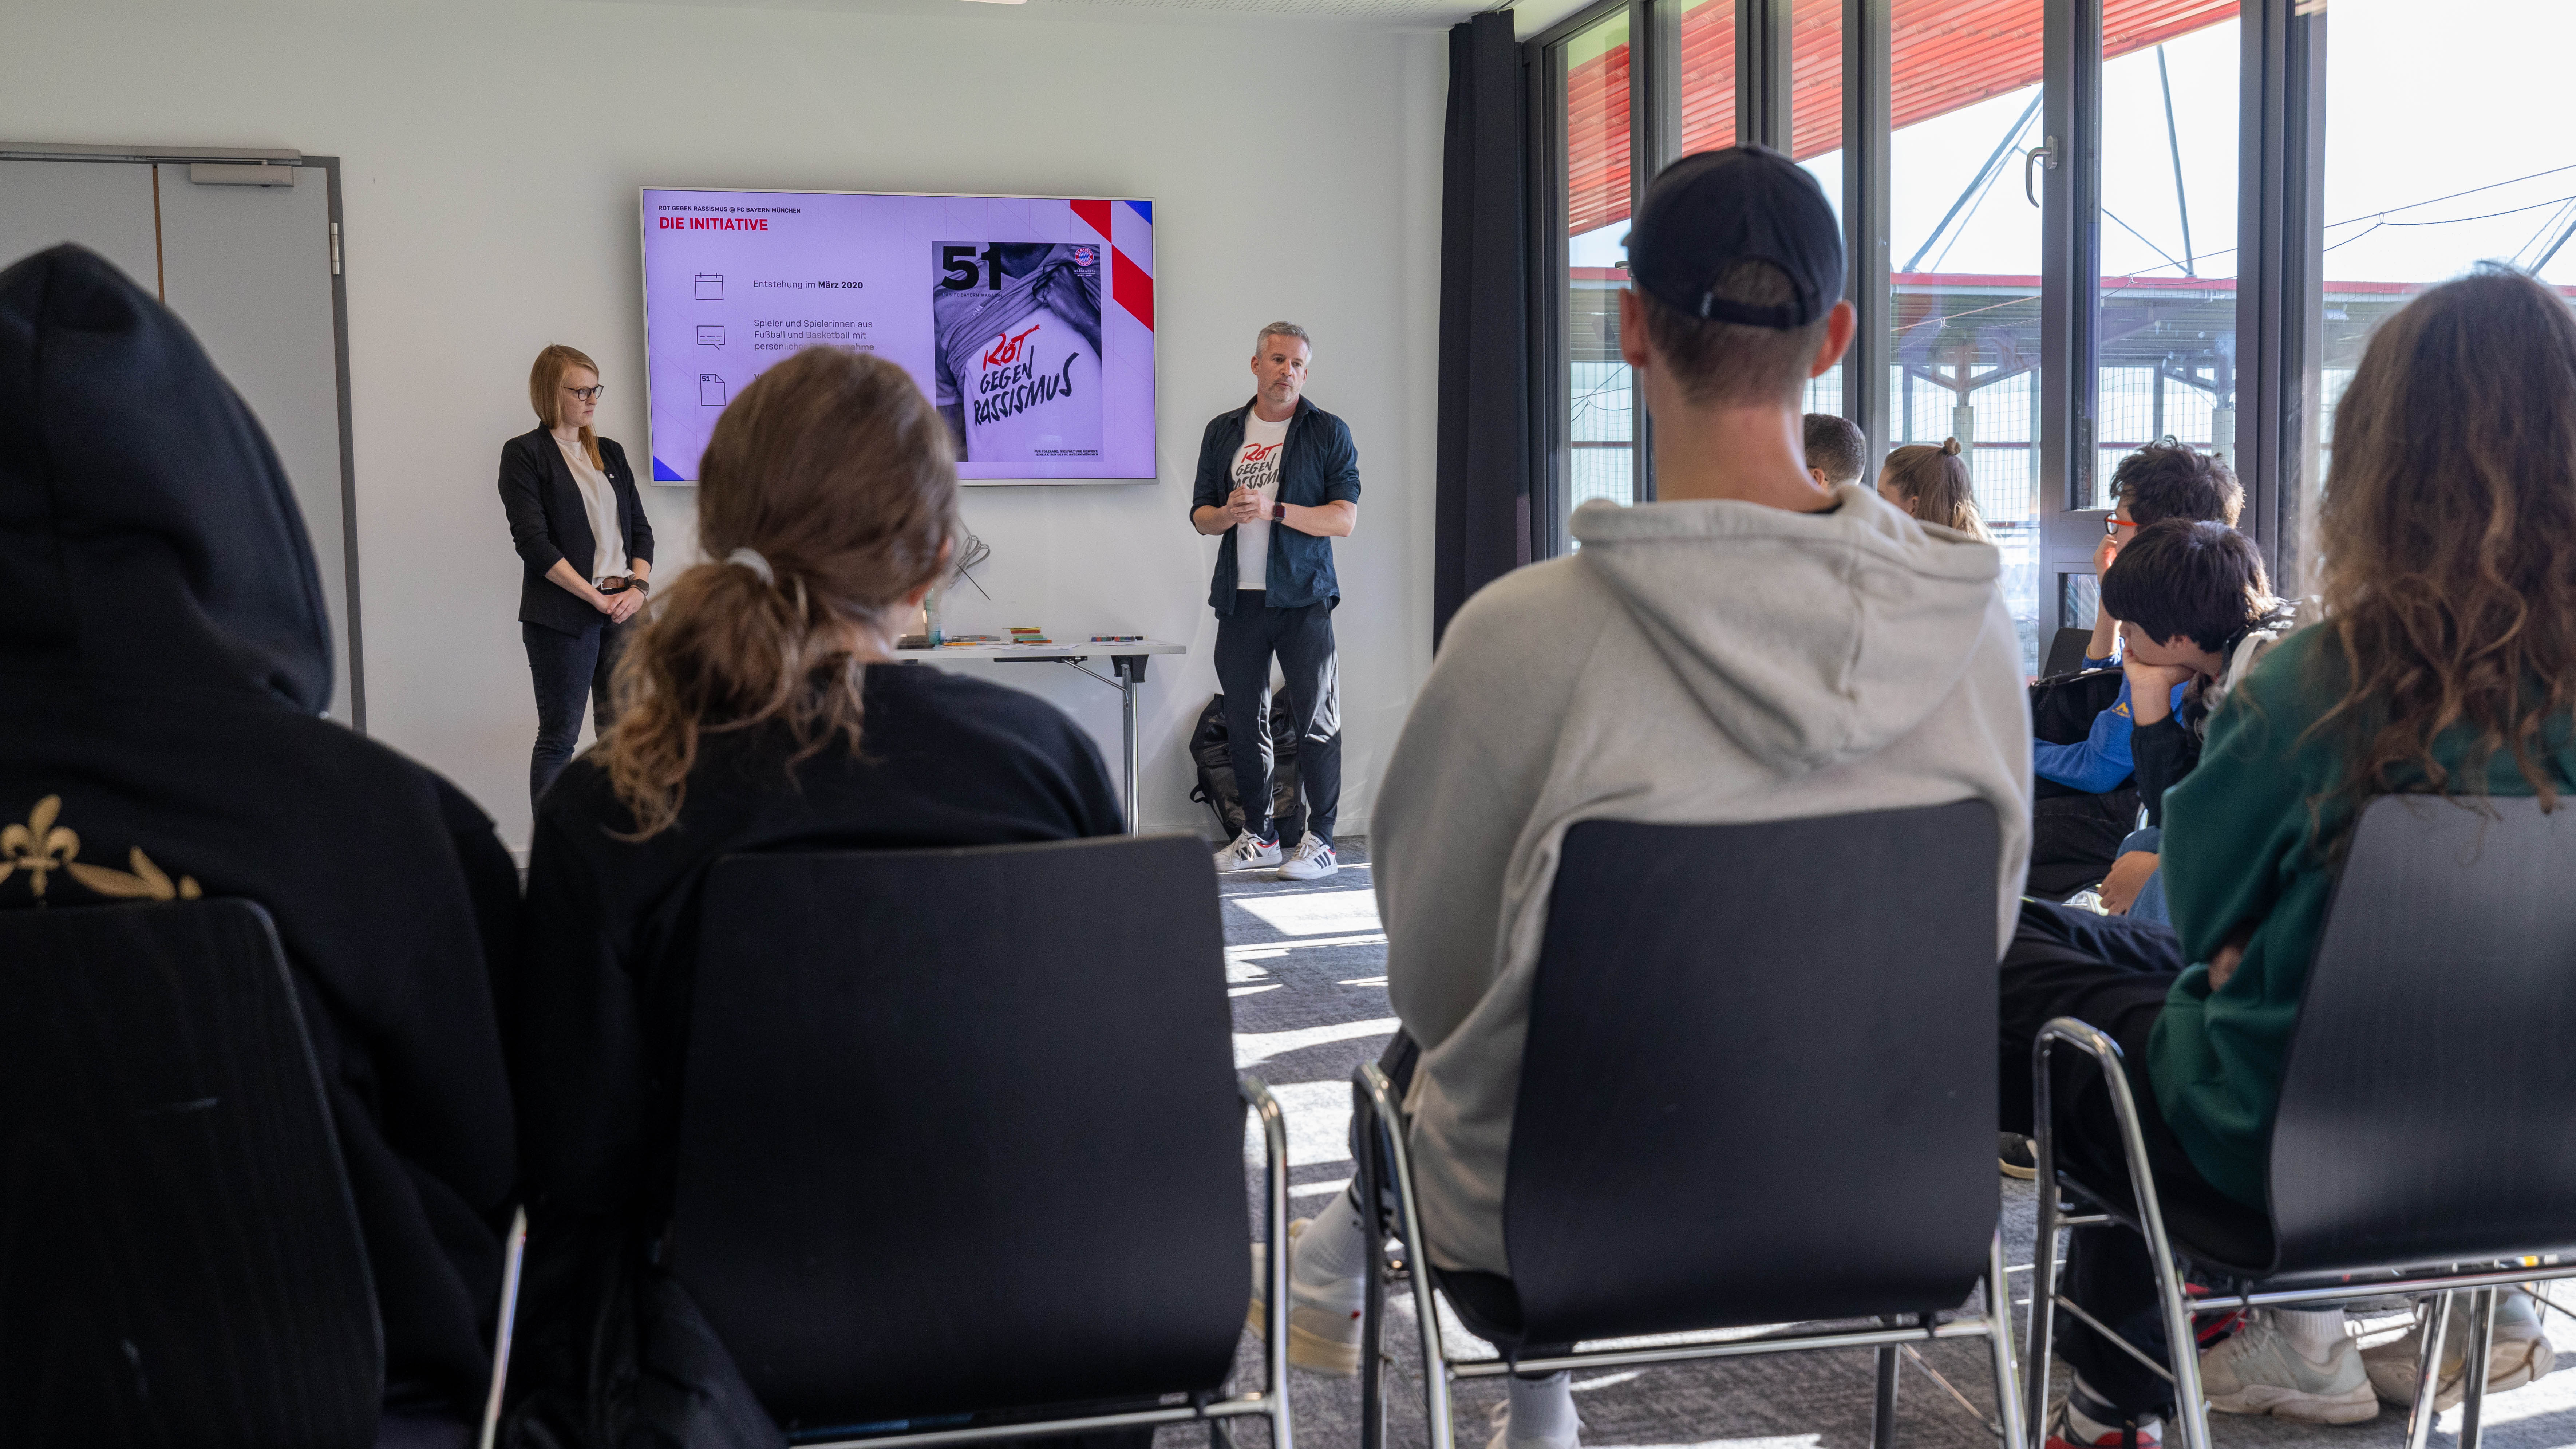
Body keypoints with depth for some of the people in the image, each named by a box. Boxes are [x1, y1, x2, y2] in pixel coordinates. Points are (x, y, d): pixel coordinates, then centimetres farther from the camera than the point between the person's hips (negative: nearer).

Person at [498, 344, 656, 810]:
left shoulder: (610, 452, 16)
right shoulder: (524, 453, -2)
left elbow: (640, 526, 14)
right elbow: (532, 541, -11)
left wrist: (639, 587, -4)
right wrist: (596, 597, -14)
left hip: (623, 610, 5)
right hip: (563, 615, -5)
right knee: (559, 736, 0)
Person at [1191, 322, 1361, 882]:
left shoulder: (1329, 432, 2)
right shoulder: (1223, 432, 14)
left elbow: (1345, 518, -6)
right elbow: (1200, 514, 16)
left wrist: (1273, 510, -16)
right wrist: (1230, 514, -7)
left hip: (1303, 598, -4)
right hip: (1239, 600, 4)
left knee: (1315, 720, -4)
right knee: (1243, 721, 8)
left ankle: (1320, 840, 3)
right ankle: (1258, 835, 19)